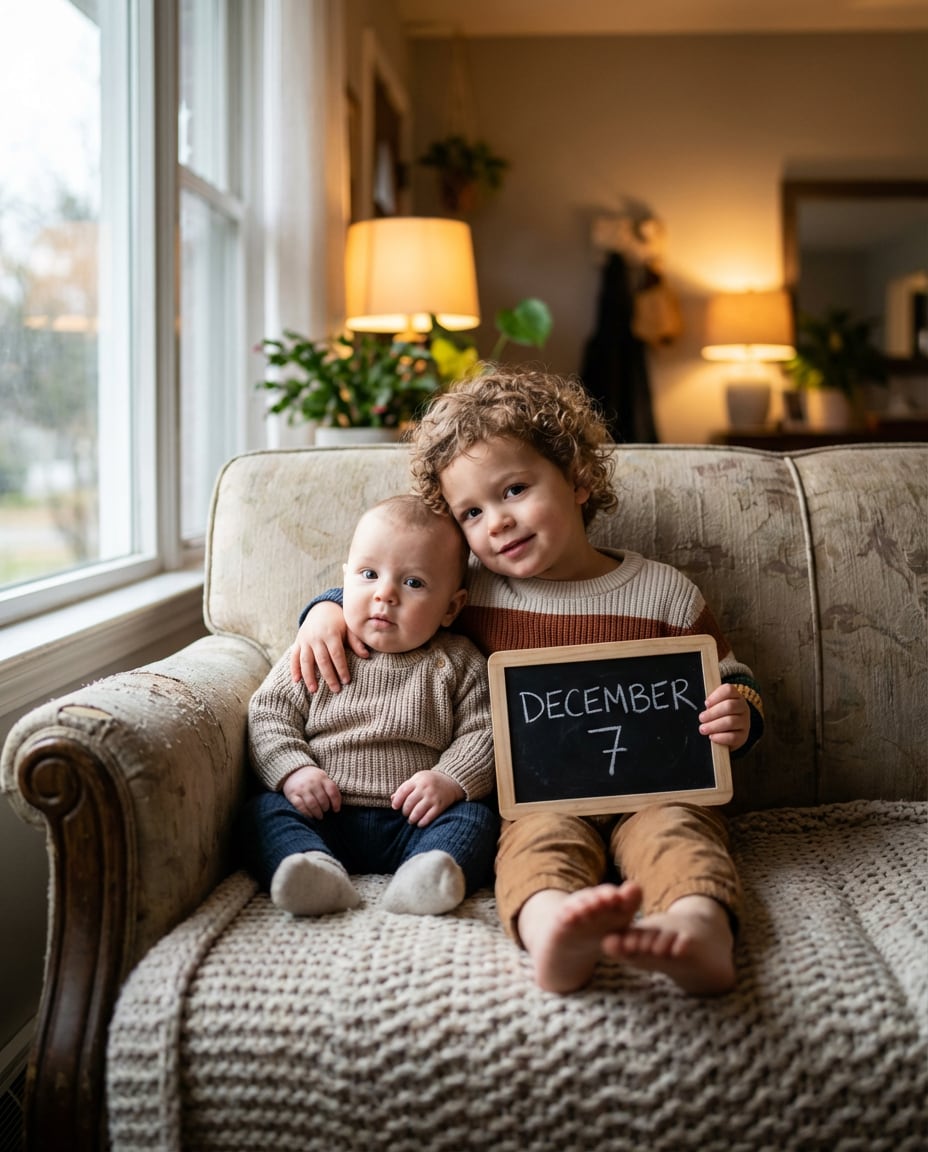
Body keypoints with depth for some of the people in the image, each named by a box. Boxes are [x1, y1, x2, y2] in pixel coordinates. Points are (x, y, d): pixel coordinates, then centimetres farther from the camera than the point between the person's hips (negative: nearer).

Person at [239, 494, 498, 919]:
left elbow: (481, 733, 2)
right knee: (264, 810, -21)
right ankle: (317, 871, -45)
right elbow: (270, 712, 7)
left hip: (414, 822, -1)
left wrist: (451, 780, -16)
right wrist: (292, 771, -10)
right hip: (324, 817, 1)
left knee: (476, 819, -25)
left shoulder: (458, 663, 6)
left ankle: (428, 875, -51)